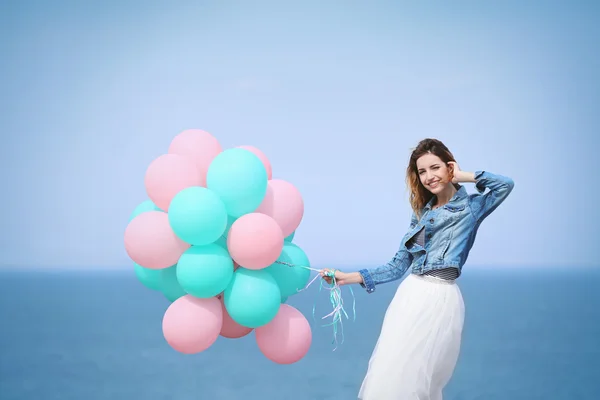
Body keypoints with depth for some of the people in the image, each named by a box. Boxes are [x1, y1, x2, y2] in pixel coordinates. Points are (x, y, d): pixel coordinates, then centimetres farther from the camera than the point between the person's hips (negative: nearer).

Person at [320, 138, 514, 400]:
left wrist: (462, 176, -3)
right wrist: (348, 278, 7)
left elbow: (505, 184, -17)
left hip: (441, 300, -5)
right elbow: (398, 266, 14)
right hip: (409, 297, 5)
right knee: (386, 378, 3)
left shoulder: (471, 207, 2)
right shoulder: (421, 213, 16)